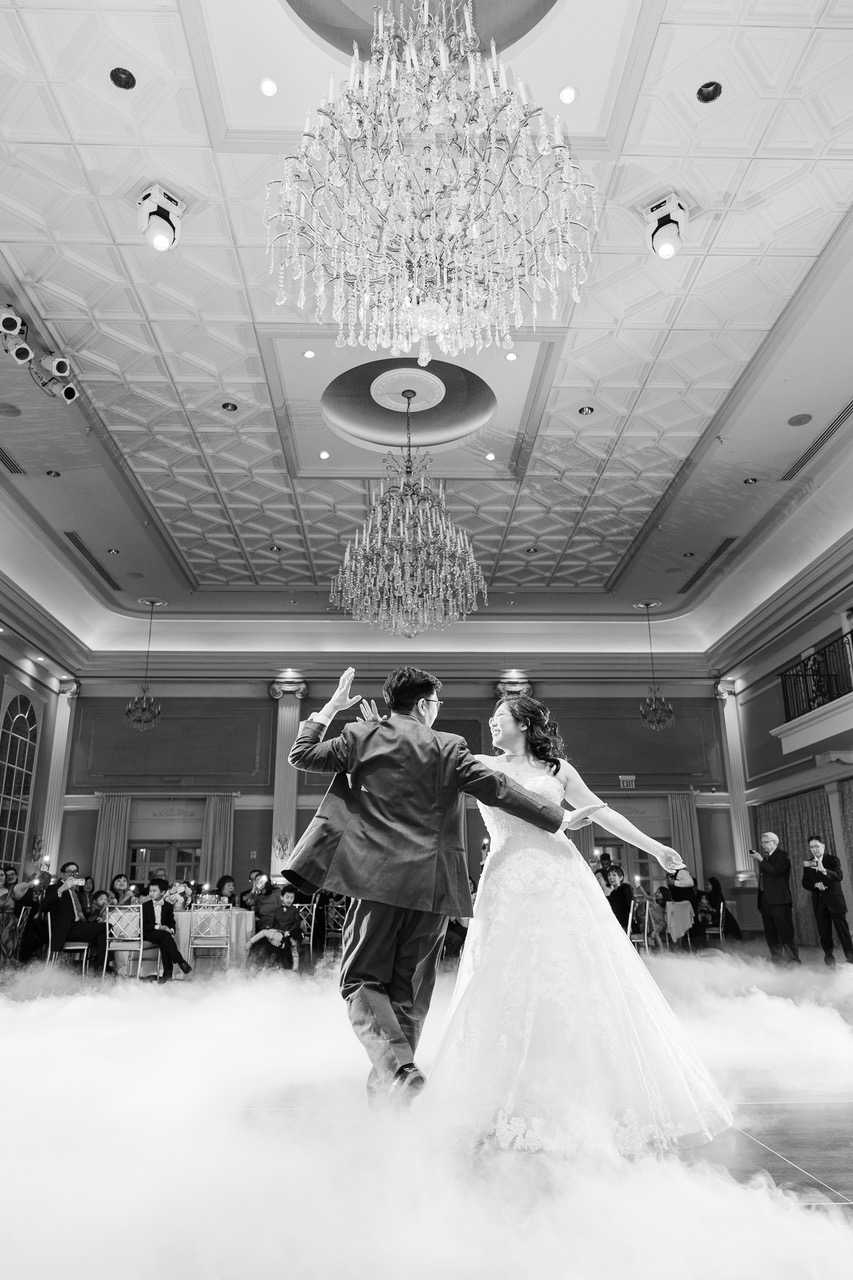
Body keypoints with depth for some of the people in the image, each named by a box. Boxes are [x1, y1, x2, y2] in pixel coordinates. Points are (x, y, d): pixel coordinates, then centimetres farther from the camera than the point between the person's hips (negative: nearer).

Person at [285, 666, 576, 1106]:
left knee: (362, 981, 6)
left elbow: (302, 754, 13)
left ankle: (396, 1066, -17)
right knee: (409, 994, 13)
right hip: (431, 884, 1)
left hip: (376, 879, -1)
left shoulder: (361, 736, 4)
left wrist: (330, 708, 23)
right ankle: (387, 1090, 18)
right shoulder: (449, 747, 3)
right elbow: (498, 789, 0)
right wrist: (557, 818, 9)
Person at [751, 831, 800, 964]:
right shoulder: (765, 857, 18)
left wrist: (761, 860, -15)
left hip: (779, 900, -8)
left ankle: (794, 961, -1)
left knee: (785, 933, -6)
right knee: (770, 935, 9)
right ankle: (777, 962, 15)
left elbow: (775, 871, -20)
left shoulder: (782, 856, -4)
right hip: (766, 900, 8)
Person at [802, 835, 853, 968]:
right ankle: (829, 959, 18)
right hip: (819, 903, 3)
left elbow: (839, 876, -21)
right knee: (824, 933, 6)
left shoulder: (833, 860, -4)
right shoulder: (808, 864, 8)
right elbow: (805, 883, 8)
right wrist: (816, 884, -13)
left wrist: (823, 870, -37)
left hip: (835, 901, -3)